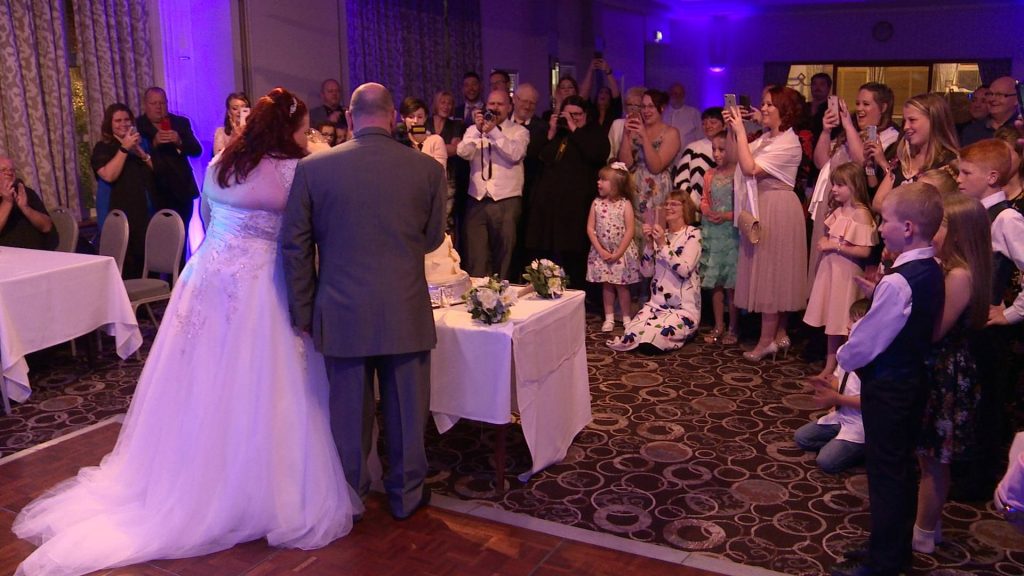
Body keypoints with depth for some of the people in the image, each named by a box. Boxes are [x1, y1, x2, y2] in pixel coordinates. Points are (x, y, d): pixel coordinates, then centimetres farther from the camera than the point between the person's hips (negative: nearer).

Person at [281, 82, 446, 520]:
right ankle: (406, 494, 31)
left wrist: (303, 310, 8)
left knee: (349, 412, 14)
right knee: (406, 409, 14)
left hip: (342, 315, 0)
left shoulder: (312, 168, -5)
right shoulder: (428, 169, -5)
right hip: (407, 314, 0)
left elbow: (295, 245, -1)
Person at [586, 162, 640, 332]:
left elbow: (629, 231, -12)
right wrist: (601, 251, -11)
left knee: (621, 286, 5)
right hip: (601, 252, 3)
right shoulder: (596, 203, -1)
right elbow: (590, 228, -2)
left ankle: (626, 318, 16)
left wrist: (618, 253, -15)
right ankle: (609, 318, 18)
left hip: (621, 252, -3)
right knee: (606, 285, 9)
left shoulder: (625, 204, -9)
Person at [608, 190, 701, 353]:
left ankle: (681, 333, 7)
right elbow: (646, 271, 5)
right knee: (631, 333, -16)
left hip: (684, 308, -5)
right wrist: (649, 243, -7)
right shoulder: (660, 234, 10)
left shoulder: (693, 233, -5)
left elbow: (685, 269, -19)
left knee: (650, 339, -24)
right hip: (657, 304, 5)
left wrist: (663, 245, -18)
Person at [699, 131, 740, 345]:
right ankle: (718, 327, 21)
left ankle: (733, 328, 13)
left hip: (732, 233, -6)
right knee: (715, 281, 11)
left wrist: (727, 215, -19)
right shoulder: (710, 175, 9)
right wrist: (707, 212, -4)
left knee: (732, 283, 0)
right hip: (712, 232, 6)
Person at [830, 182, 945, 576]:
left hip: (887, 386, -9)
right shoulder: (934, 272, 2)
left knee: (885, 472, 4)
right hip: (914, 378, 9)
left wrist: (844, 358, -3)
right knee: (902, 466, 19)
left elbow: (867, 342, -20)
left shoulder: (898, 282, -27)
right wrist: (876, 294, 1)